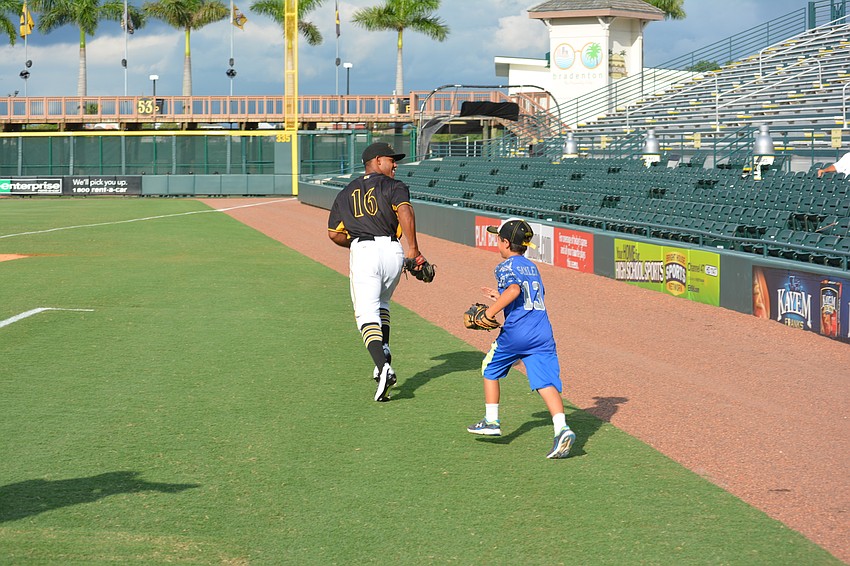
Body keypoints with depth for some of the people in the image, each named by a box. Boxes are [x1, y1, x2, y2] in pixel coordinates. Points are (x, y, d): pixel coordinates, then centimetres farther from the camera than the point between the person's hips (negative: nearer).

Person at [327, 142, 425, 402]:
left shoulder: (346, 193, 19)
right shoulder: (393, 186, 7)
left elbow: (334, 234, 17)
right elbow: (404, 212, -15)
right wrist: (413, 248, -13)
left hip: (362, 253, 0)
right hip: (392, 251, 0)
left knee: (367, 313, -7)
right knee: (382, 302, 27)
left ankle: (383, 367, -26)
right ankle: (383, 349, 12)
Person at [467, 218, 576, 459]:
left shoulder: (505, 267, -1)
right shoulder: (532, 267, 22)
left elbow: (514, 289, -21)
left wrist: (491, 312, -17)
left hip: (515, 333, -5)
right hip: (543, 334, 5)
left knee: (490, 368, 19)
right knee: (546, 381, -6)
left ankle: (491, 421, 24)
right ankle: (561, 428, -26)